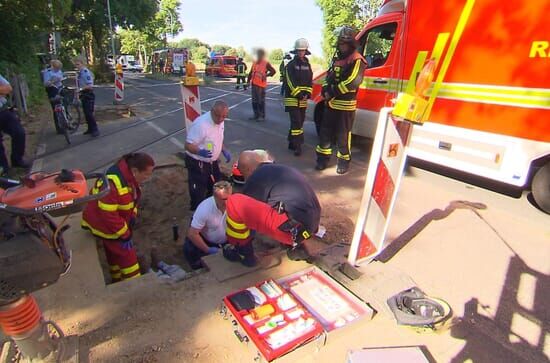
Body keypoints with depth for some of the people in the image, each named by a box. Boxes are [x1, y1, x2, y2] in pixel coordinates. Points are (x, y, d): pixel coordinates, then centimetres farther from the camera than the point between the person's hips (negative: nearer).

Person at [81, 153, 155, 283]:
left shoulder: (129, 175, -8)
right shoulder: (113, 184, -37)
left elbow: (132, 198, 9)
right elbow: (108, 215, -34)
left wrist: (132, 217, -1)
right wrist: (125, 234, -24)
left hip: (116, 223, 9)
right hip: (105, 225, -9)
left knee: (115, 253, 24)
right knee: (127, 254, 0)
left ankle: (118, 281, 44)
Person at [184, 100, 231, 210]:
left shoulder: (219, 121, -4)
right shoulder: (201, 124, -30)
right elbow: (188, 145, -28)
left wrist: (224, 151, 1)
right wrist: (200, 152, -47)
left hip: (212, 162, 8)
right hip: (197, 164, -8)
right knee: (198, 193, 2)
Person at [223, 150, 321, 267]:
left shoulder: (257, 177, -3)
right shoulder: (285, 170, 23)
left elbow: (249, 210, 6)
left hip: (290, 228, -10)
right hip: (309, 226, 10)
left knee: (234, 203, -8)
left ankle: (243, 251, 9)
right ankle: (294, 242, 23)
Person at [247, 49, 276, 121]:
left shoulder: (266, 63, -4)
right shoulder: (254, 63, 14)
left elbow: (273, 71, -8)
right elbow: (251, 73, 18)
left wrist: (266, 75, -13)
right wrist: (248, 81, 11)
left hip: (261, 85, -7)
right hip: (254, 84, 7)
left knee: (261, 101, -4)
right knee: (254, 101, 11)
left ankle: (262, 116, 4)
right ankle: (256, 115, 21)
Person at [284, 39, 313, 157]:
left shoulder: (307, 65, 14)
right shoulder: (291, 65, -3)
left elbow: (310, 81, 13)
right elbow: (290, 82, -12)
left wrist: (307, 94, -5)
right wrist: (299, 94, -18)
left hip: (303, 100, 6)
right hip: (292, 99, -6)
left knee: (300, 122, 10)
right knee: (296, 122, -12)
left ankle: (292, 143, 21)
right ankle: (297, 146, -11)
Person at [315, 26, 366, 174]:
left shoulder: (357, 60, -8)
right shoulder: (336, 59, 17)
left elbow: (353, 82, -21)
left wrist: (332, 92, -19)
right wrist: (325, 91, -3)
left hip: (346, 105, -7)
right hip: (331, 103, 7)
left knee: (343, 135, -1)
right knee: (325, 131, 10)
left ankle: (344, 160, 13)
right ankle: (323, 158, 22)